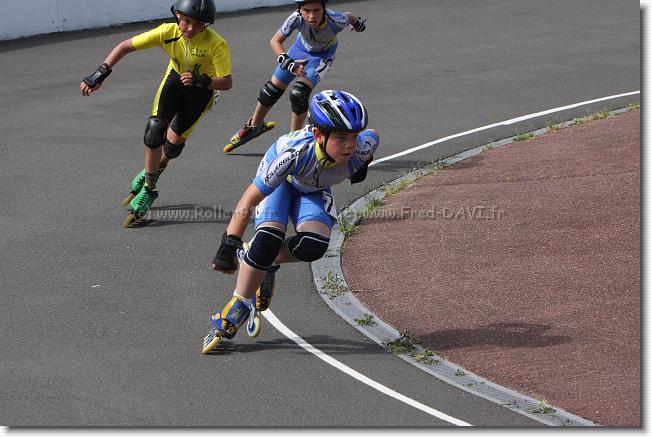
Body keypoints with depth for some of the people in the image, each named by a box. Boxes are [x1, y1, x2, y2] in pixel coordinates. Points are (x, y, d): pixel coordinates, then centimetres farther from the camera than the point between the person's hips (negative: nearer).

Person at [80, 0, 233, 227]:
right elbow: (126, 46, -20)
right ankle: (148, 187, 1)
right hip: (176, 77, 2)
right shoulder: (168, 32, -27)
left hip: (203, 88, -2)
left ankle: (148, 186, 22)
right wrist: (100, 74, -27)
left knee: (173, 141, -8)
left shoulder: (216, 44, -33)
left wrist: (200, 80, -44)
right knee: (155, 128, -18)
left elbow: (226, 82, -27)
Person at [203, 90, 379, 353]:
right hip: (281, 182, -3)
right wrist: (229, 245, -36)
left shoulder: (361, 148, -35)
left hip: (313, 190, 3)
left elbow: (373, 137, -6)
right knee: (269, 239, -28)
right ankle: (238, 306, -10)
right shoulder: (295, 153, -43)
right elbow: (250, 199, -35)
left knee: (314, 245, -25)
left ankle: (267, 263, 5)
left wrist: (361, 166, 11)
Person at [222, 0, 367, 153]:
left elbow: (349, 17, -14)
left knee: (299, 94, -21)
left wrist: (358, 22, 9)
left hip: (322, 56, -2)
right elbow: (275, 41, -25)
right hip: (301, 48, 2)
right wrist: (288, 63, -40)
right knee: (272, 90, 8)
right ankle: (254, 126, 36)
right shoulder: (297, 18, -37)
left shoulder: (336, 20, -40)